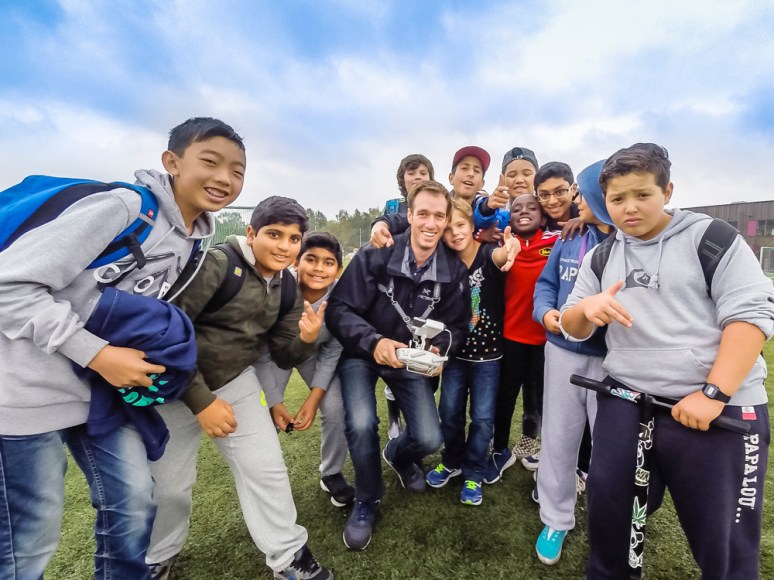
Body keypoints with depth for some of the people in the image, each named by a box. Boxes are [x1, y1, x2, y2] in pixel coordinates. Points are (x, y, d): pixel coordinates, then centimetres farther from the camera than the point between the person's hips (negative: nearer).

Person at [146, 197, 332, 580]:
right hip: (175, 387, -4)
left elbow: (284, 356, 0)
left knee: (266, 469, 5)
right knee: (168, 483, 11)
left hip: (236, 382, 5)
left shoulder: (287, 288, -2)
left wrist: (306, 340, -24)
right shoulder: (215, 264, -22)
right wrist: (200, 400, -21)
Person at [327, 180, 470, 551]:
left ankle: (398, 455, 36)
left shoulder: (454, 270, -10)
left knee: (428, 439, -6)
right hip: (362, 352, -2)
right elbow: (339, 309, -20)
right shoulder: (375, 256, -21)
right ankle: (367, 501, 11)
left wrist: (439, 348, -25)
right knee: (361, 424, -23)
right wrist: (373, 341, -36)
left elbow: (457, 325, -3)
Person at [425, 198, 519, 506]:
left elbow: (499, 255, -40)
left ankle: (473, 474, 30)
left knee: (483, 417, 8)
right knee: (449, 411, 14)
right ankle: (451, 461, 39)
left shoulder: (488, 253, -16)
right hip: (455, 351, 3)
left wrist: (509, 249, -61)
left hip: (487, 352, -3)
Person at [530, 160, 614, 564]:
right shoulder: (568, 240, 4)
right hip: (563, 353, 4)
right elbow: (546, 283, 9)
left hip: (614, 360, -3)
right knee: (558, 438, 13)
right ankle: (556, 520, 33)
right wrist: (546, 312, -10)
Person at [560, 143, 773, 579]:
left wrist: (713, 393, -18)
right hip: (626, 401, 4)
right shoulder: (601, 256, 10)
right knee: (608, 510, 14)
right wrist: (585, 309, -15)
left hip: (723, 409, -3)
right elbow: (573, 329, 8)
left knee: (724, 539, 10)